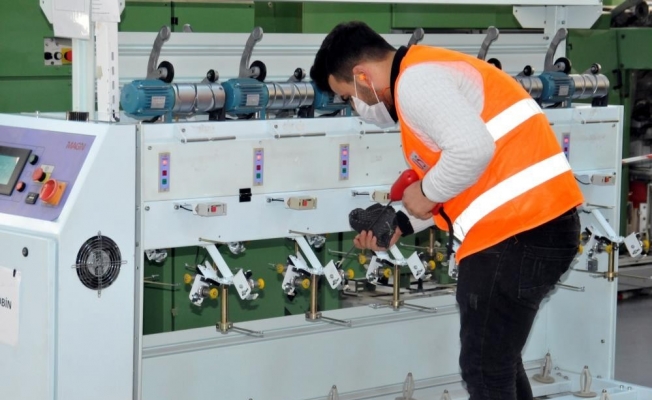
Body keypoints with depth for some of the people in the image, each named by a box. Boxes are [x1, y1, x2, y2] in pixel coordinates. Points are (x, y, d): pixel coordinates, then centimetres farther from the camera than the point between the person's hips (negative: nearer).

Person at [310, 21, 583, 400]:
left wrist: (427, 192, -10)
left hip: (518, 232, -11)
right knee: (499, 360, 22)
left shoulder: (414, 81, -11)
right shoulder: (427, 74, 21)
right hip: (538, 224, 11)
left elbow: (473, 150, -27)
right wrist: (403, 226, 16)